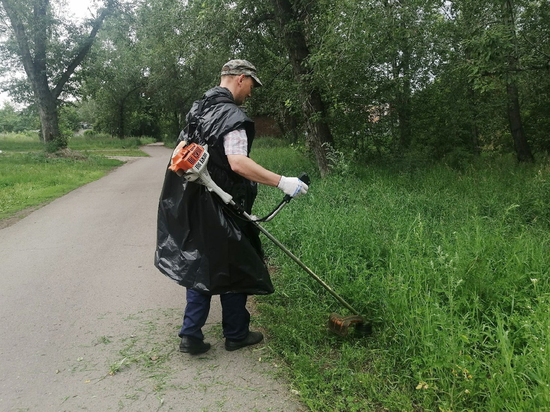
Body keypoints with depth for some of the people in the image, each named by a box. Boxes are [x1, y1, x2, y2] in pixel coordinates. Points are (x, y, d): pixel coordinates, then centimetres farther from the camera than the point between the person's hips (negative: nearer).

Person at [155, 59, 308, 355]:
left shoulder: (198, 109, 14)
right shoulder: (232, 116, -17)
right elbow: (238, 163, -29)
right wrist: (282, 182, -29)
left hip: (193, 206, 9)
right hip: (220, 211, -9)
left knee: (201, 267, 15)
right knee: (234, 270, 7)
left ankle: (191, 335, 18)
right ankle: (236, 335, 22)